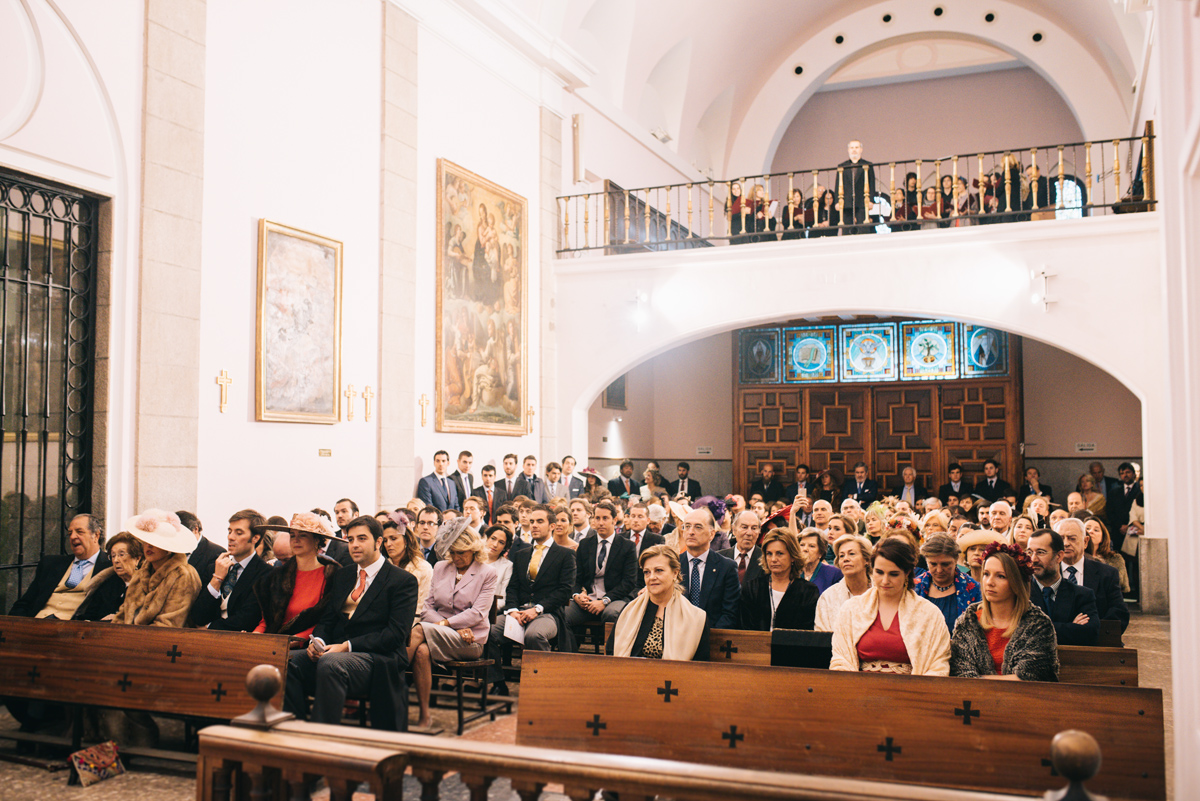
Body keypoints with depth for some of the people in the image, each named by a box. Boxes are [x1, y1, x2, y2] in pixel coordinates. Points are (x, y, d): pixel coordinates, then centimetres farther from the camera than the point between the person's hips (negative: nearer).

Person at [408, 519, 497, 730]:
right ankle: (423, 715, -28)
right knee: (422, 651, -34)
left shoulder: (487, 574, 4)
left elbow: (477, 614, -7)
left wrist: (444, 623, -18)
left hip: (470, 641, -4)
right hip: (438, 634, 4)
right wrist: (457, 628, -7)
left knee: (420, 631, -31)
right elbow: (427, 607, 9)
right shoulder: (440, 568, 16)